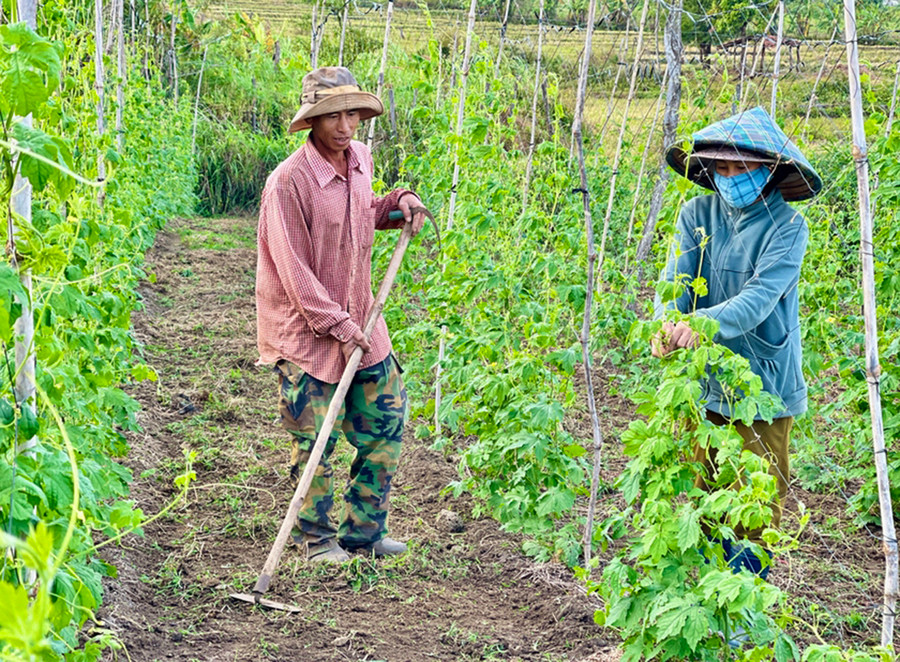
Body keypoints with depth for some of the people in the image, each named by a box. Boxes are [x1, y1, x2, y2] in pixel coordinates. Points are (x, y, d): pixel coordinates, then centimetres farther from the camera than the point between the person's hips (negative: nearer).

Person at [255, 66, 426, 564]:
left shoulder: (361, 159, 4)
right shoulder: (289, 181, -20)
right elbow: (292, 269, -20)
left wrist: (398, 203, 6)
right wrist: (335, 323, -19)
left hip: (359, 321, 7)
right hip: (306, 329, -7)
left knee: (385, 420, 11)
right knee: (315, 439, 1)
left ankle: (363, 531, 24)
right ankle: (317, 537, 20)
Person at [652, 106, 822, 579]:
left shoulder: (787, 228, -12)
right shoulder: (697, 214, 0)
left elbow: (759, 299, -25)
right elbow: (677, 279, -11)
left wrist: (704, 323, -43)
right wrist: (667, 326, -34)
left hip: (763, 385, -3)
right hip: (704, 379, 4)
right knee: (705, 496, 14)